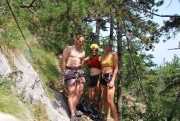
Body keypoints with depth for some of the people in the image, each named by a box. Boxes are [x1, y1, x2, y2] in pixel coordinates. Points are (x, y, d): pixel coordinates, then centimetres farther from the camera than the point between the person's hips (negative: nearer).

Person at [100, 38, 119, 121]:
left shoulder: (113, 54, -4)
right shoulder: (102, 56, 14)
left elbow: (116, 68, -9)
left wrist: (113, 80, -18)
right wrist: (99, 80, 12)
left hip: (110, 77, -7)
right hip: (103, 77, 7)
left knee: (110, 100, -15)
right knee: (105, 99, 8)